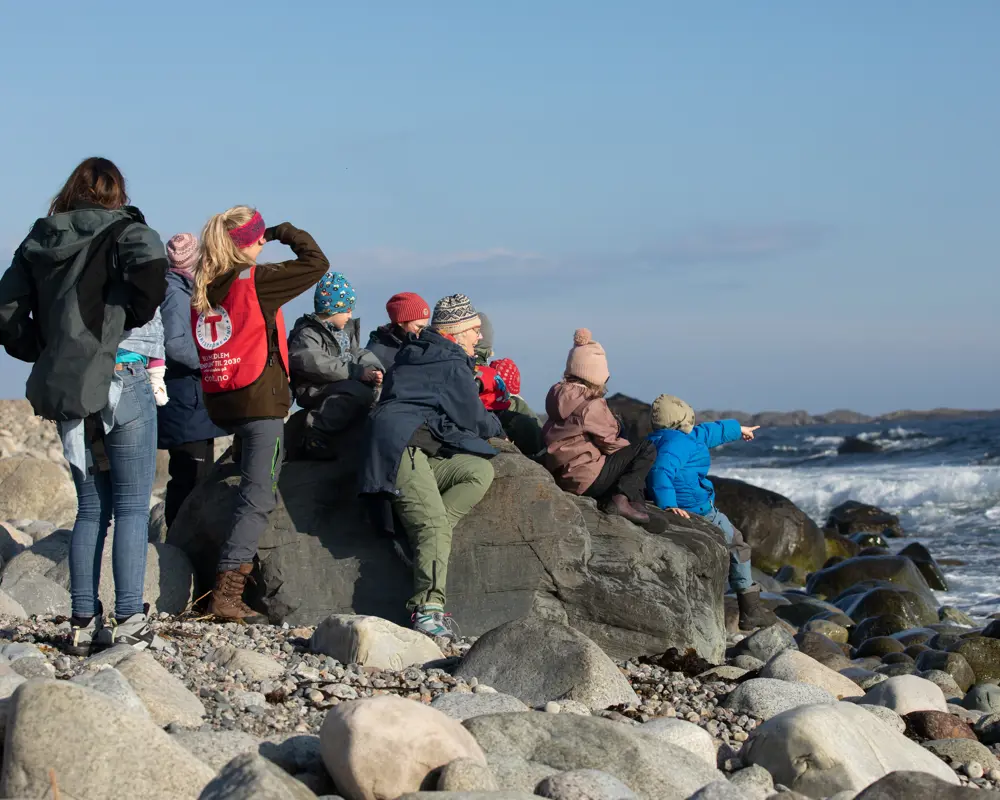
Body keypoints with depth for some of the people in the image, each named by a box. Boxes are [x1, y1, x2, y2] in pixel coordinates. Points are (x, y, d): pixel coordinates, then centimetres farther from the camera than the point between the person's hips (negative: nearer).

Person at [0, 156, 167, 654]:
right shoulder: (123, 232, -3)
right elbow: (150, 267, -25)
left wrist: (44, 352, 16)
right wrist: (136, 314, -10)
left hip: (63, 390, 5)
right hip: (121, 381, -5)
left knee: (91, 508, 13)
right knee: (132, 507, 0)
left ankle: (84, 623, 12)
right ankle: (129, 623, -4)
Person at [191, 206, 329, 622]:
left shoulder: (202, 289, 7)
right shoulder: (256, 281, -10)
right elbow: (316, 263, -2)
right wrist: (286, 232, 12)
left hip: (218, 401, 7)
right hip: (259, 400, -7)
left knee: (253, 488, 27)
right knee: (258, 496, -8)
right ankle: (227, 591, -17)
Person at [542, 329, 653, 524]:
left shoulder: (559, 395, 7)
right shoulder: (591, 405, -18)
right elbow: (609, 442, -11)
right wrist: (631, 449, 10)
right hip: (587, 479, -9)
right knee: (646, 450, -4)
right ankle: (623, 497, -15)